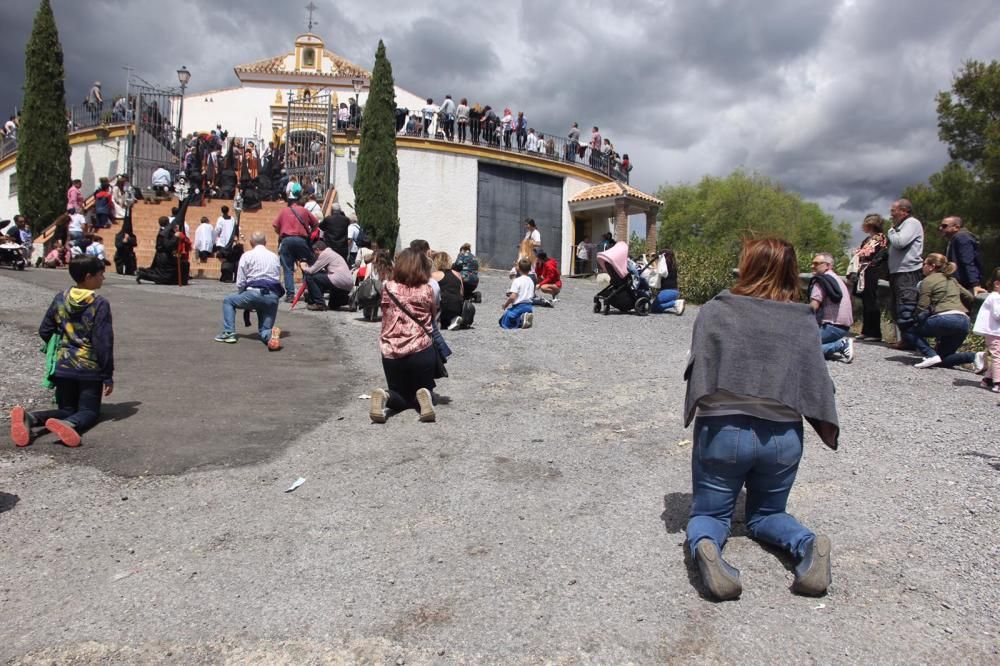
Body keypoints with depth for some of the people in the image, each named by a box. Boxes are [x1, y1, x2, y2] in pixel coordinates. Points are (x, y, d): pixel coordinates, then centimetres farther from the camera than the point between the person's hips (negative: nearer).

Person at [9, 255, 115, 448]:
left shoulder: (60, 299, 1)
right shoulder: (100, 304, -14)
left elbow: (44, 332, 8)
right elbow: (104, 343, -14)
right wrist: (108, 376, -9)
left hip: (63, 366, 5)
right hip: (90, 369, -5)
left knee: (66, 409, 17)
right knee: (89, 411, 6)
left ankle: (29, 418, -14)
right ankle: (69, 425, -30)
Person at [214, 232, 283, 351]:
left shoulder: (247, 255, 7)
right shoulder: (275, 257, 20)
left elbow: (240, 283, 4)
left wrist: (242, 298, 21)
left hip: (255, 293, -4)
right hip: (273, 297, 4)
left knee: (228, 301, 24)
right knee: (264, 331, 12)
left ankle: (229, 332, 9)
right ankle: (271, 333, -24)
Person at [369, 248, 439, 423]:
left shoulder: (387, 287, 2)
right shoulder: (426, 290, -1)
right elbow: (434, 317, 13)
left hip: (390, 353, 2)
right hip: (421, 351, -1)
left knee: (401, 395, 20)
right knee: (424, 390, 20)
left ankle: (384, 396, -14)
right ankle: (424, 396, -16)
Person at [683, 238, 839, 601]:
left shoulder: (715, 310, -2)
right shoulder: (804, 320, 4)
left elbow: (699, 368, -8)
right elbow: (817, 379, 1)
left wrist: (694, 411, -3)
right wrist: (828, 430, 7)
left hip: (723, 429, -2)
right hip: (784, 435, 3)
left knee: (709, 512, 14)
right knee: (766, 514, 25)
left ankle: (704, 545, -21)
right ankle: (808, 544, -7)